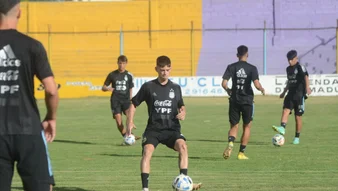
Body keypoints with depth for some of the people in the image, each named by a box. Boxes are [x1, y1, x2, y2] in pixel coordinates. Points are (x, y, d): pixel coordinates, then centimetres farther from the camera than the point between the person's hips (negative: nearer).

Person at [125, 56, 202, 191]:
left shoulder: (176, 88, 9)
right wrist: (130, 123, -2)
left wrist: (183, 113, -2)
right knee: (147, 150, -28)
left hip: (172, 129, 1)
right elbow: (133, 104, 10)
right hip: (153, 129, -1)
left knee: (182, 146, -29)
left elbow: (181, 106, 22)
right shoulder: (148, 87, 2)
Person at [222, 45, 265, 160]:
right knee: (247, 126, 13)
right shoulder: (252, 68, -5)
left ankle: (230, 143, -21)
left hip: (234, 100, 1)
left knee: (234, 126, 10)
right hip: (247, 100, -1)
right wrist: (262, 89, 6)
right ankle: (241, 153, 11)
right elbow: (257, 85, -16)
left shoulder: (231, 67, -1)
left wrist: (228, 90, 12)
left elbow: (224, 83, -8)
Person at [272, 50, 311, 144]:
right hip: (290, 94, 6)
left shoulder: (301, 67, -8)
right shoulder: (288, 69, 14)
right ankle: (282, 128, -37)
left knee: (298, 116, 0)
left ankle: (297, 137, 9)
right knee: (285, 111, -19)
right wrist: (284, 92, 34)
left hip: (299, 95, -6)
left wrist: (307, 87, -43)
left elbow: (306, 77, -25)